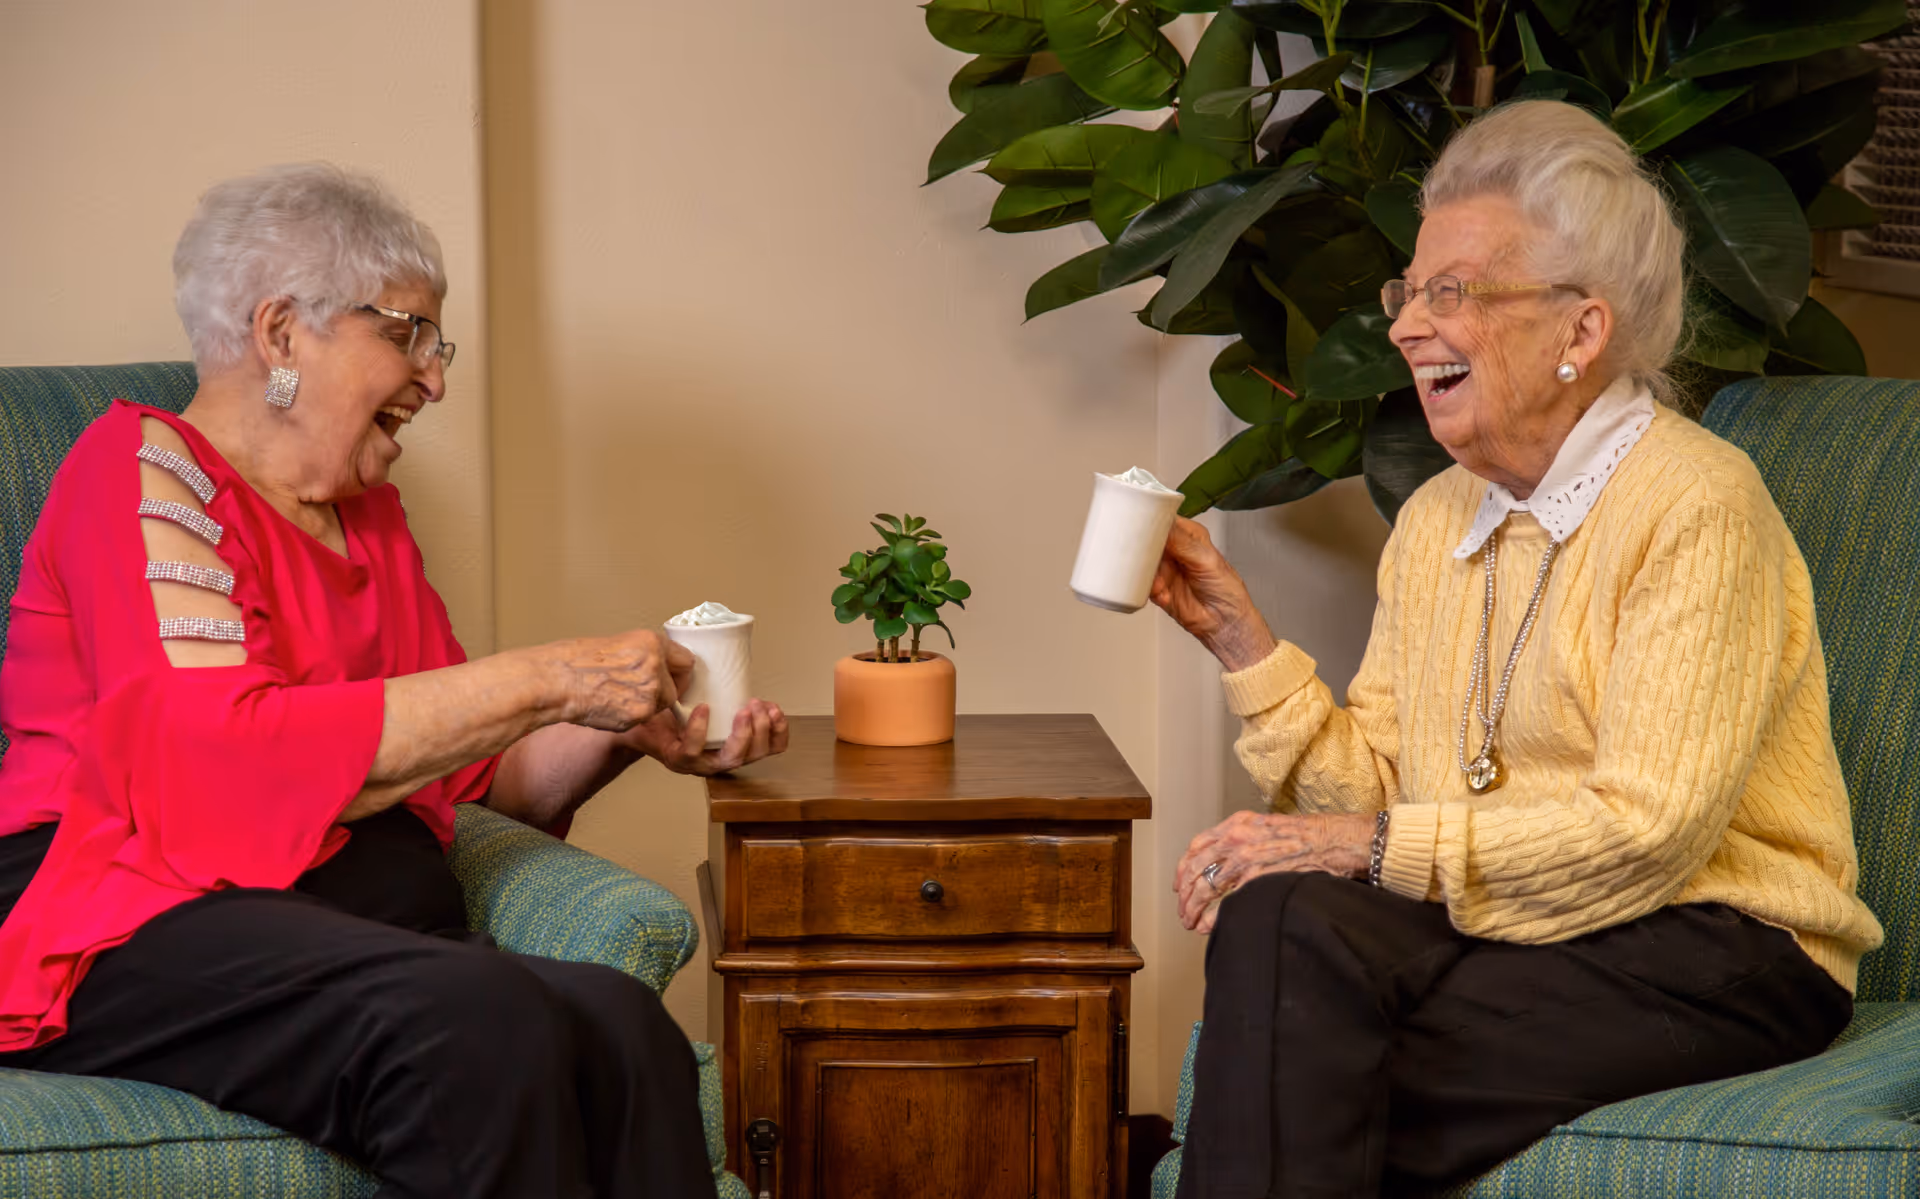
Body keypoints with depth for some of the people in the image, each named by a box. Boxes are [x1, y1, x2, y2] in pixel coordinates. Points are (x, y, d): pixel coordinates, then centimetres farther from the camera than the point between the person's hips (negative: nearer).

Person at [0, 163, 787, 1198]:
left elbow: (480, 771, 28)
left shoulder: (368, 515, 26)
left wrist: (632, 734, 7)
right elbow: (216, 756, -15)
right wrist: (547, 679, -13)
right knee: (484, 1023, -36)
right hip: (144, 921, -7)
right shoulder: (144, 466, 1)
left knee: (622, 1026, -27)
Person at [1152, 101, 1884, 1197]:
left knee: (1298, 1077, -28)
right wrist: (1239, 635, 0)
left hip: (1710, 950, -6)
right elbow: (1372, 792, 9)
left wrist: (1377, 847, -19)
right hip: (1500, 925, 6)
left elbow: (1646, 827, -19)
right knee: (1283, 919, -27)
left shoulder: (1697, 503, -11)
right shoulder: (1435, 520, 13)